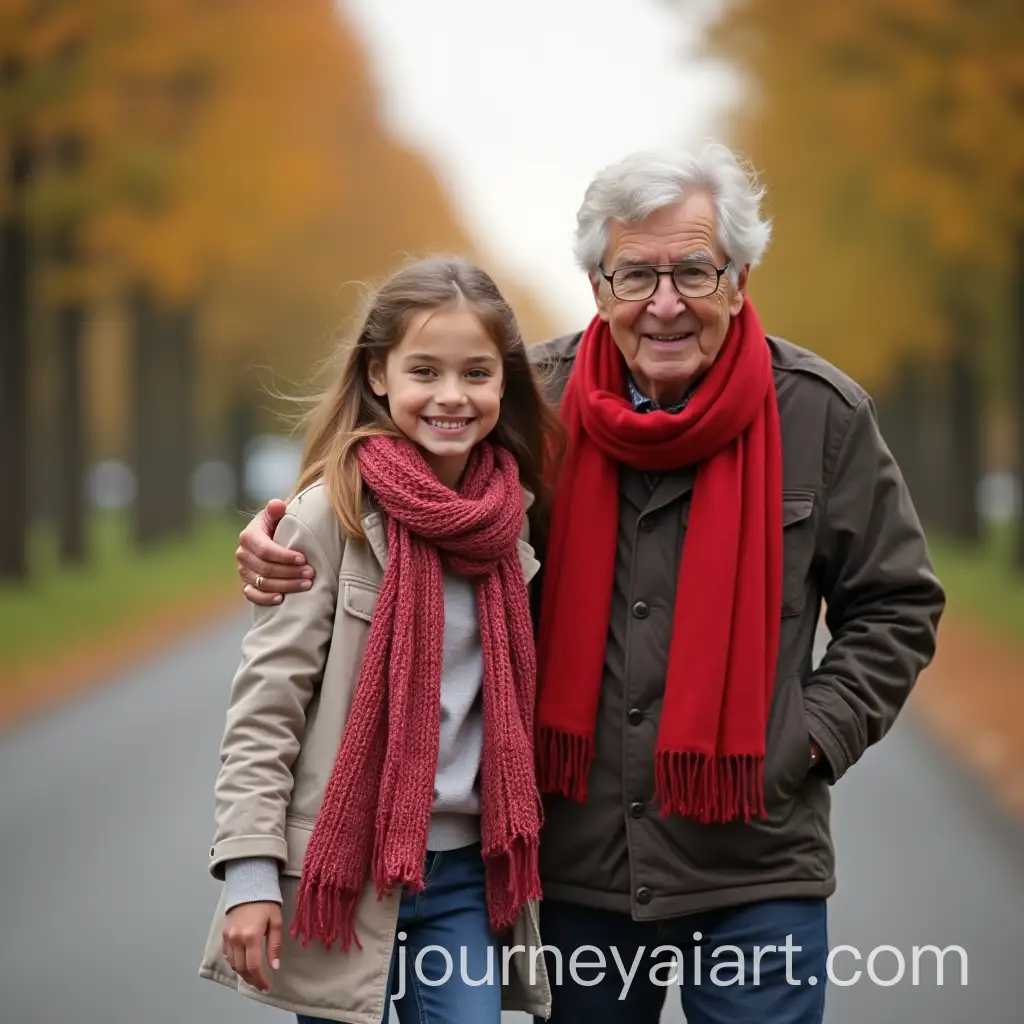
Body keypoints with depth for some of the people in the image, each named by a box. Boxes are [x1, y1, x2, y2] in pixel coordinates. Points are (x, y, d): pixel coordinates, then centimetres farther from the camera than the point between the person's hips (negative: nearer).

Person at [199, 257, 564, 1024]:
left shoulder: (514, 514, 5)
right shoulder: (335, 511, -10)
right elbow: (265, 702, -10)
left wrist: (516, 847, 13)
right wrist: (251, 871, -15)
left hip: (467, 869, 4)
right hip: (345, 865, -4)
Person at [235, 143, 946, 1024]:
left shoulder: (820, 414, -5)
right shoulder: (536, 397, -2)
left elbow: (898, 606, 5)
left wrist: (811, 736, -6)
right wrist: (287, 541, -6)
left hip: (754, 868, -2)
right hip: (580, 861, 2)